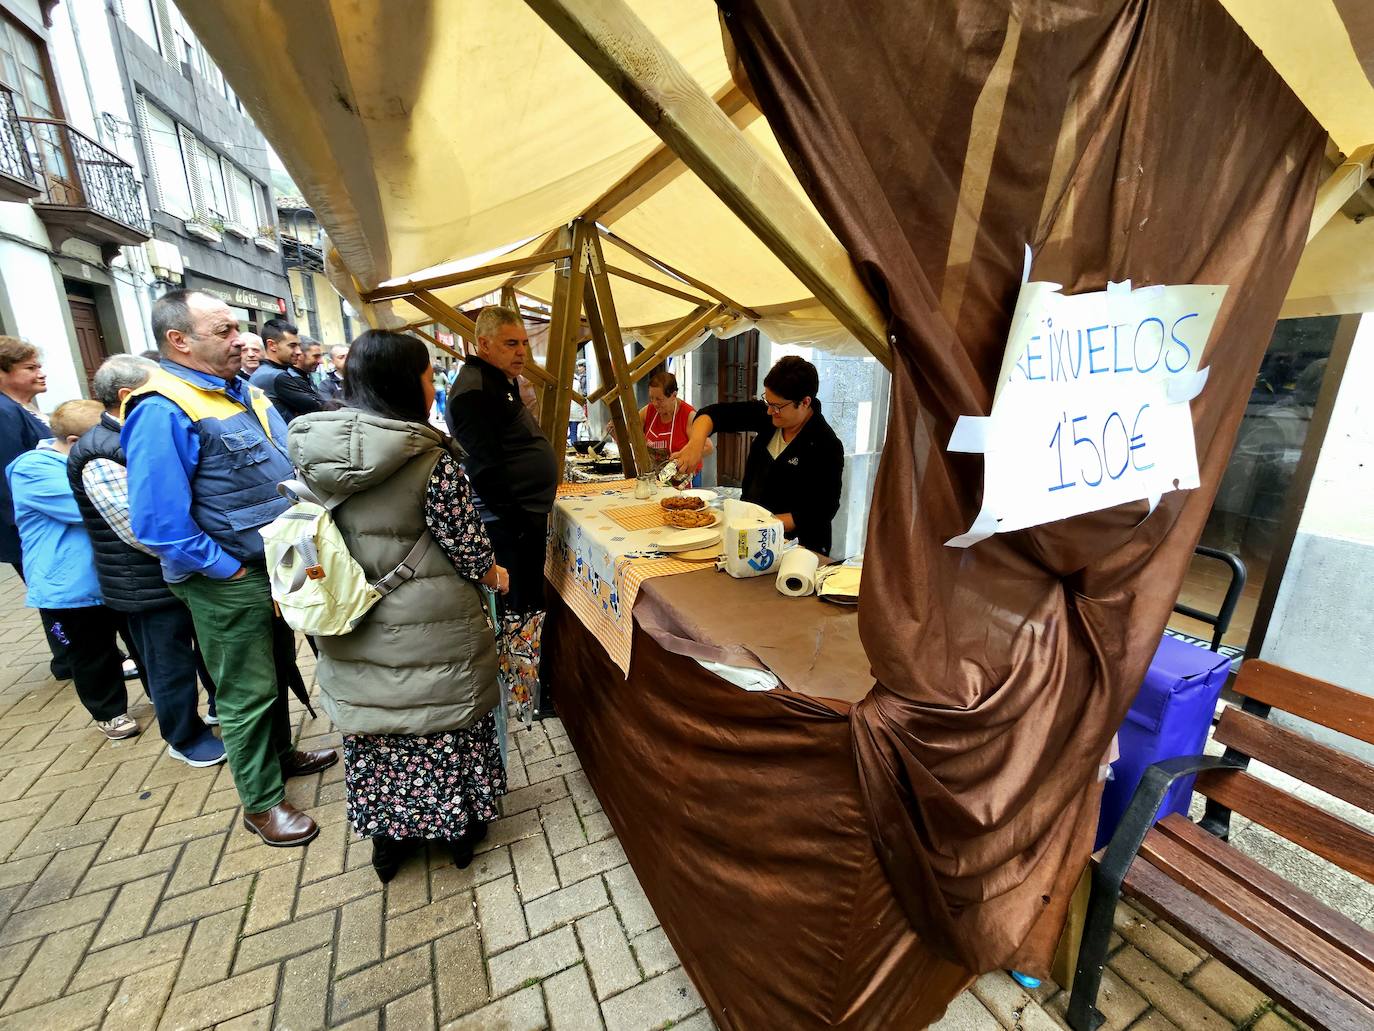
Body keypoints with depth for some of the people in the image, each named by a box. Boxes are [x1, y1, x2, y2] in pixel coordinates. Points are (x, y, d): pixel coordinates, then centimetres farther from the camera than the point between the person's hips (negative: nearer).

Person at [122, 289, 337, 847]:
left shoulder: (244, 392, 6)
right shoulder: (163, 412, -20)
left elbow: (286, 467, 16)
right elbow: (158, 522, -24)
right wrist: (228, 569, -17)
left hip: (279, 567, 8)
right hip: (230, 582, -8)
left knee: (274, 670, 24)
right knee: (246, 694, 7)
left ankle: (281, 754, 45)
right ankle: (262, 802, 26)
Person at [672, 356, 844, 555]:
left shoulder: (827, 447, -15)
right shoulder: (768, 416, 2)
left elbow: (818, 514, -16)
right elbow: (715, 413, 2)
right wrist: (696, 443, -18)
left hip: (797, 548, -6)